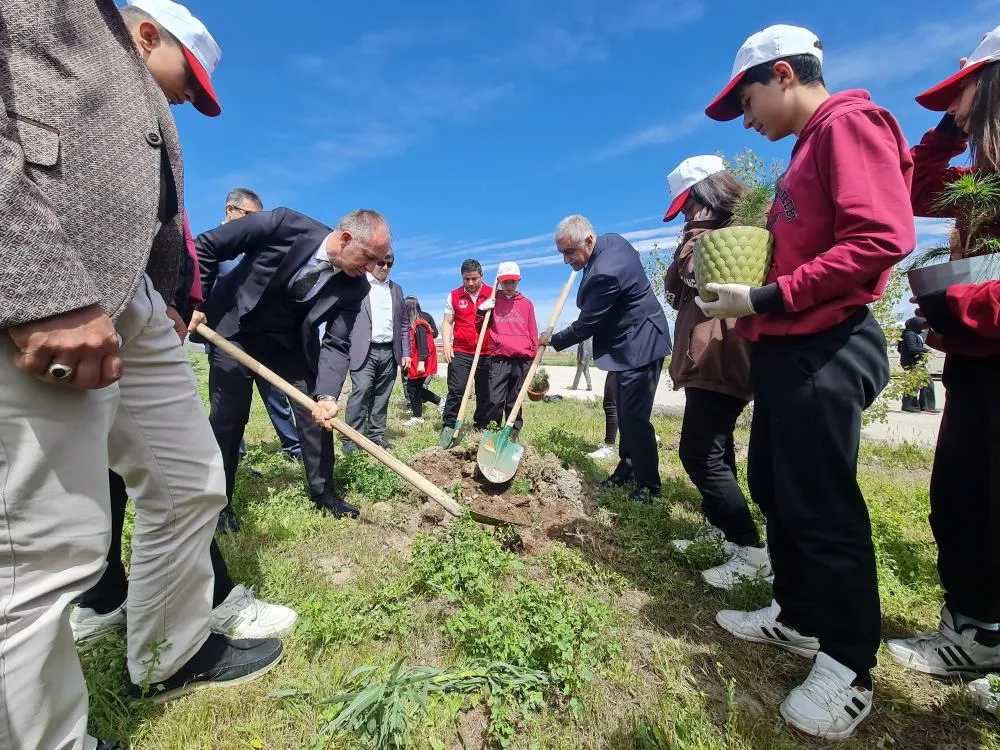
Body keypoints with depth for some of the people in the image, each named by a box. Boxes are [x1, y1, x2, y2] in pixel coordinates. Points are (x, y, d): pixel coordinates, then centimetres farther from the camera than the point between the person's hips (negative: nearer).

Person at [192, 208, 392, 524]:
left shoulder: (354, 287, -19)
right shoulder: (283, 224, -29)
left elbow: (336, 344, -18)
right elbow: (205, 245, -17)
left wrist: (328, 395, -32)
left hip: (290, 340, 3)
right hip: (236, 329, -2)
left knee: (317, 411, -2)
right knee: (228, 414, -1)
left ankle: (324, 492, 15)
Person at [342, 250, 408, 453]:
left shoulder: (396, 289, 19)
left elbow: (403, 324, 18)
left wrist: (405, 353, 11)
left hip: (390, 352, 4)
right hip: (364, 351, -4)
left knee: (382, 396, 7)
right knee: (361, 391, -12)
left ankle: (377, 435, 15)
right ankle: (351, 440, -6)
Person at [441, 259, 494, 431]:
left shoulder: (493, 294, 5)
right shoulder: (454, 296, 7)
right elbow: (447, 322, 7)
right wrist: (447, 345, -6)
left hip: (487, 353, 1)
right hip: (460, 353, 0)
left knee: (484, 393, 8)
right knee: (456, 390, -6)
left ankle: (481, 427, 21)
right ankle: (448, 428, 1)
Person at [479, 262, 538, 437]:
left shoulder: (526, 303, 12)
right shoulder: (492, 301, 11)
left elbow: (533, 333, 13)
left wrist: (534, 359, 9)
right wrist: (481, 311, -6)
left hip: (522, 360, 1)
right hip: (498, 359, -1)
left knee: (515, 401, 8)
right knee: (495, 400, -9)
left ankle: (513, 435, 17)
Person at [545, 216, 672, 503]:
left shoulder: (603, 274, -30)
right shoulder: (612, 239, 0)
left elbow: (585, 326, -20)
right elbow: (633, 257, 24)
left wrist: (553, 340, -4)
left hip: (639, 346, -11)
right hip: (631, 342, 11)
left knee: (634, 417, -5)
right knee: (626, 413, 16)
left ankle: (648, 485, 9)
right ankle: (627, 469, 28)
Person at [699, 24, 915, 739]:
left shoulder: (849, 124, -6)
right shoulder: (809, 149, 23)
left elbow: (881, 238, -20)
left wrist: (767, 300, -18)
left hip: (824, 351, -10)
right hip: (786, 349, 10)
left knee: (823, 505, -2)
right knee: (776, 490, 15)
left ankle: (848, 667, 17)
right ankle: (797, 617, 32)